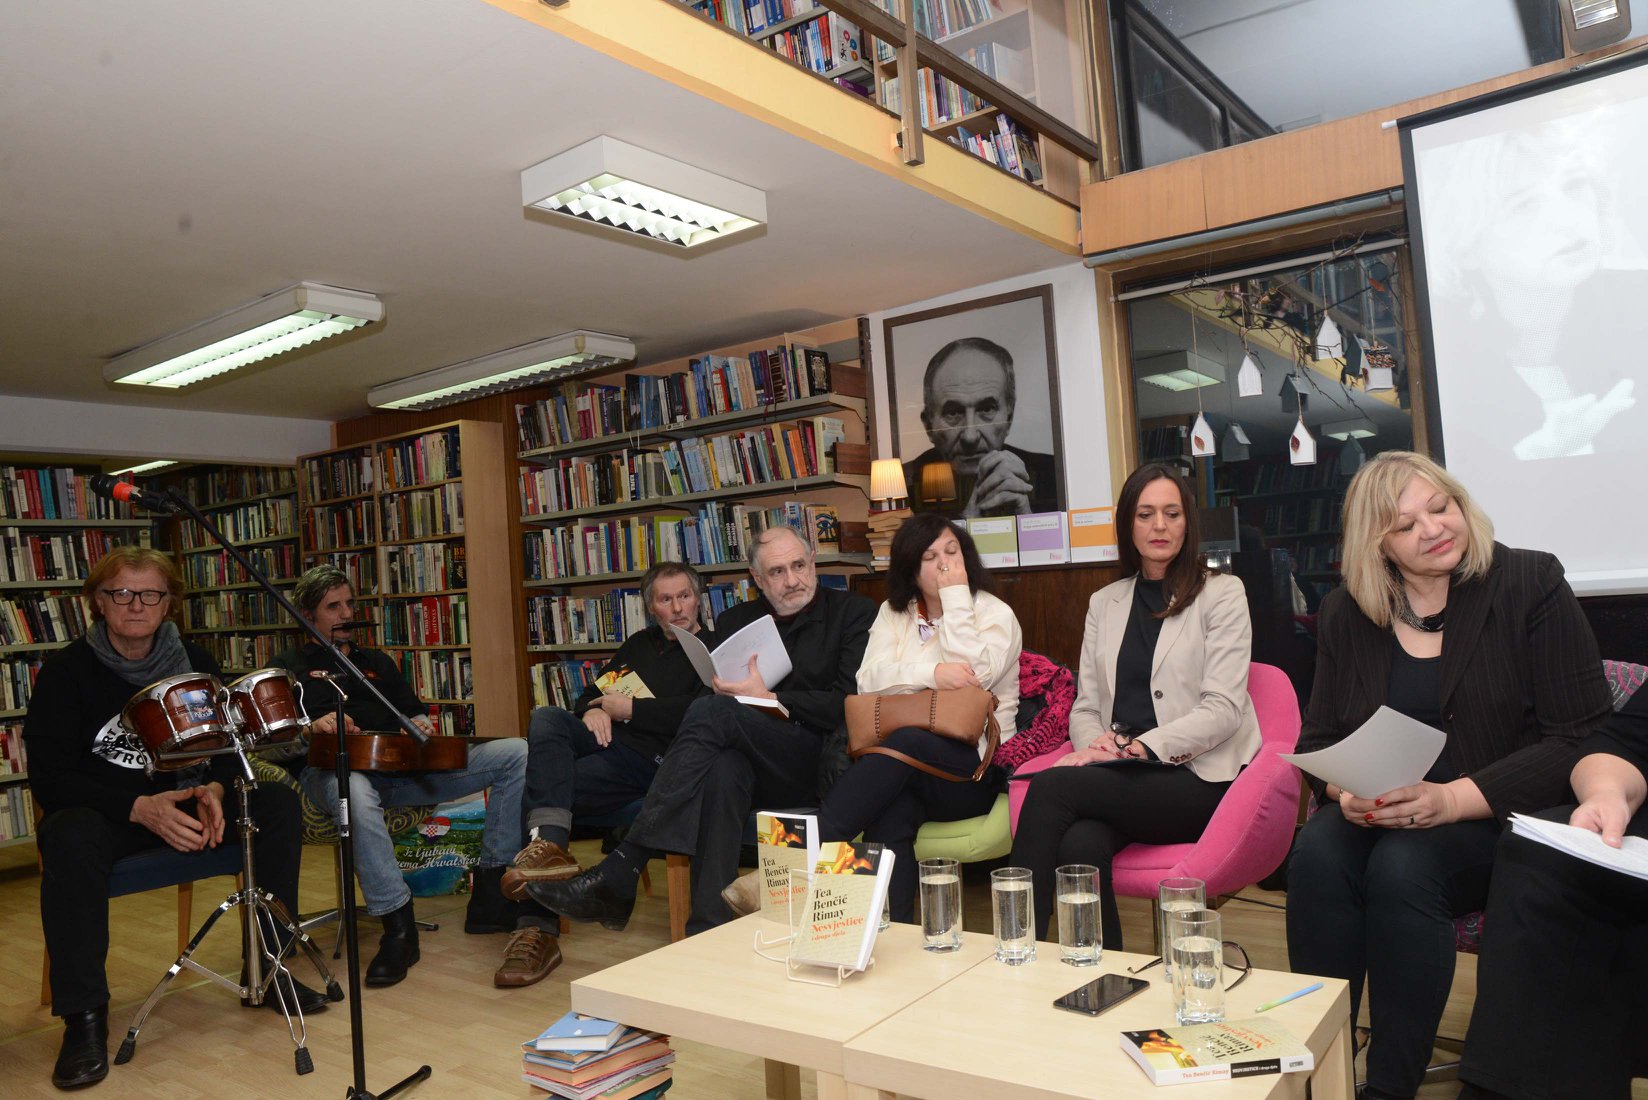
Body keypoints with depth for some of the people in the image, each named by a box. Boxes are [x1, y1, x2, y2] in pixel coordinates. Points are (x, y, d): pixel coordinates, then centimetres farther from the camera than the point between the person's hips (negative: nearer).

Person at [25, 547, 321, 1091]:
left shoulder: (195, 662, 3)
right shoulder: (67, 672, -8)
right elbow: (49, 777, -14)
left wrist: (212, 789, -18)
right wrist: (140, 809, -29)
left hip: (183, 801, 4)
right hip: (101, 810, -3)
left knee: (278, 801, -18)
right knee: (69, 838, -37)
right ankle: (83, 1016, -25)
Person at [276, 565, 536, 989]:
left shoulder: (377, 662, 33)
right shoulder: (289, 667, 20)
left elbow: (414, 711, 32)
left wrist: (420, 725, 8)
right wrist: (311, 726, -17)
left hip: (400, 767, 5)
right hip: (331, 768, -5)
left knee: (517, 754, -14)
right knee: (354, 792, -47)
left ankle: (492, 895, -18)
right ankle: (397, 926, -35)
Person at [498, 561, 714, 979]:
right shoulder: (639, 644, 25)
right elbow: (591, 693, 27)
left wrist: (628, 709, -7)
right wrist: (592, 710, 1)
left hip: (645, 761, -7)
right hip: (602, 738, 7)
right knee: (546, 718, -27)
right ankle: (547, 841, -40)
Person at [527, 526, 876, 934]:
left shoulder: (853, 613, 6)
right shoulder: (734, 620, 20)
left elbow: (850, 704, -5)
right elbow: (717, 687, 16)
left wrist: (769, 698, -12)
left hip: (815, 761, -4)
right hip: (751, 765, 4)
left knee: (712, 712, -28)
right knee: (722, 770, -35)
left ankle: (619, 872, -33)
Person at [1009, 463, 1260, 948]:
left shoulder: (1221, 594, 3)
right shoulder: (1104, 603, 17)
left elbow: (1223, 708, -7)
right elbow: (1085, 707, 14)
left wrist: (1137, 748, -17)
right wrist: (1096, 745, -10)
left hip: (1198, 779, -3)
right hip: (1122, 779, 4)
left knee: (1051, 787, -29)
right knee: (1080, 846, -33)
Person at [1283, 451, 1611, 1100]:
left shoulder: (1531, 585, -4)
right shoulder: (1345, 616, 7)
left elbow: (1578, 738, -10)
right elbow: (1318, 738, 10)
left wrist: (1454, 799, -22)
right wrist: (1344, 791, -15)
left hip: (1500, 819, -3)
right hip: (1377, 817, 3)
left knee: (1404, 865, -32)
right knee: (1317, 853, -28)